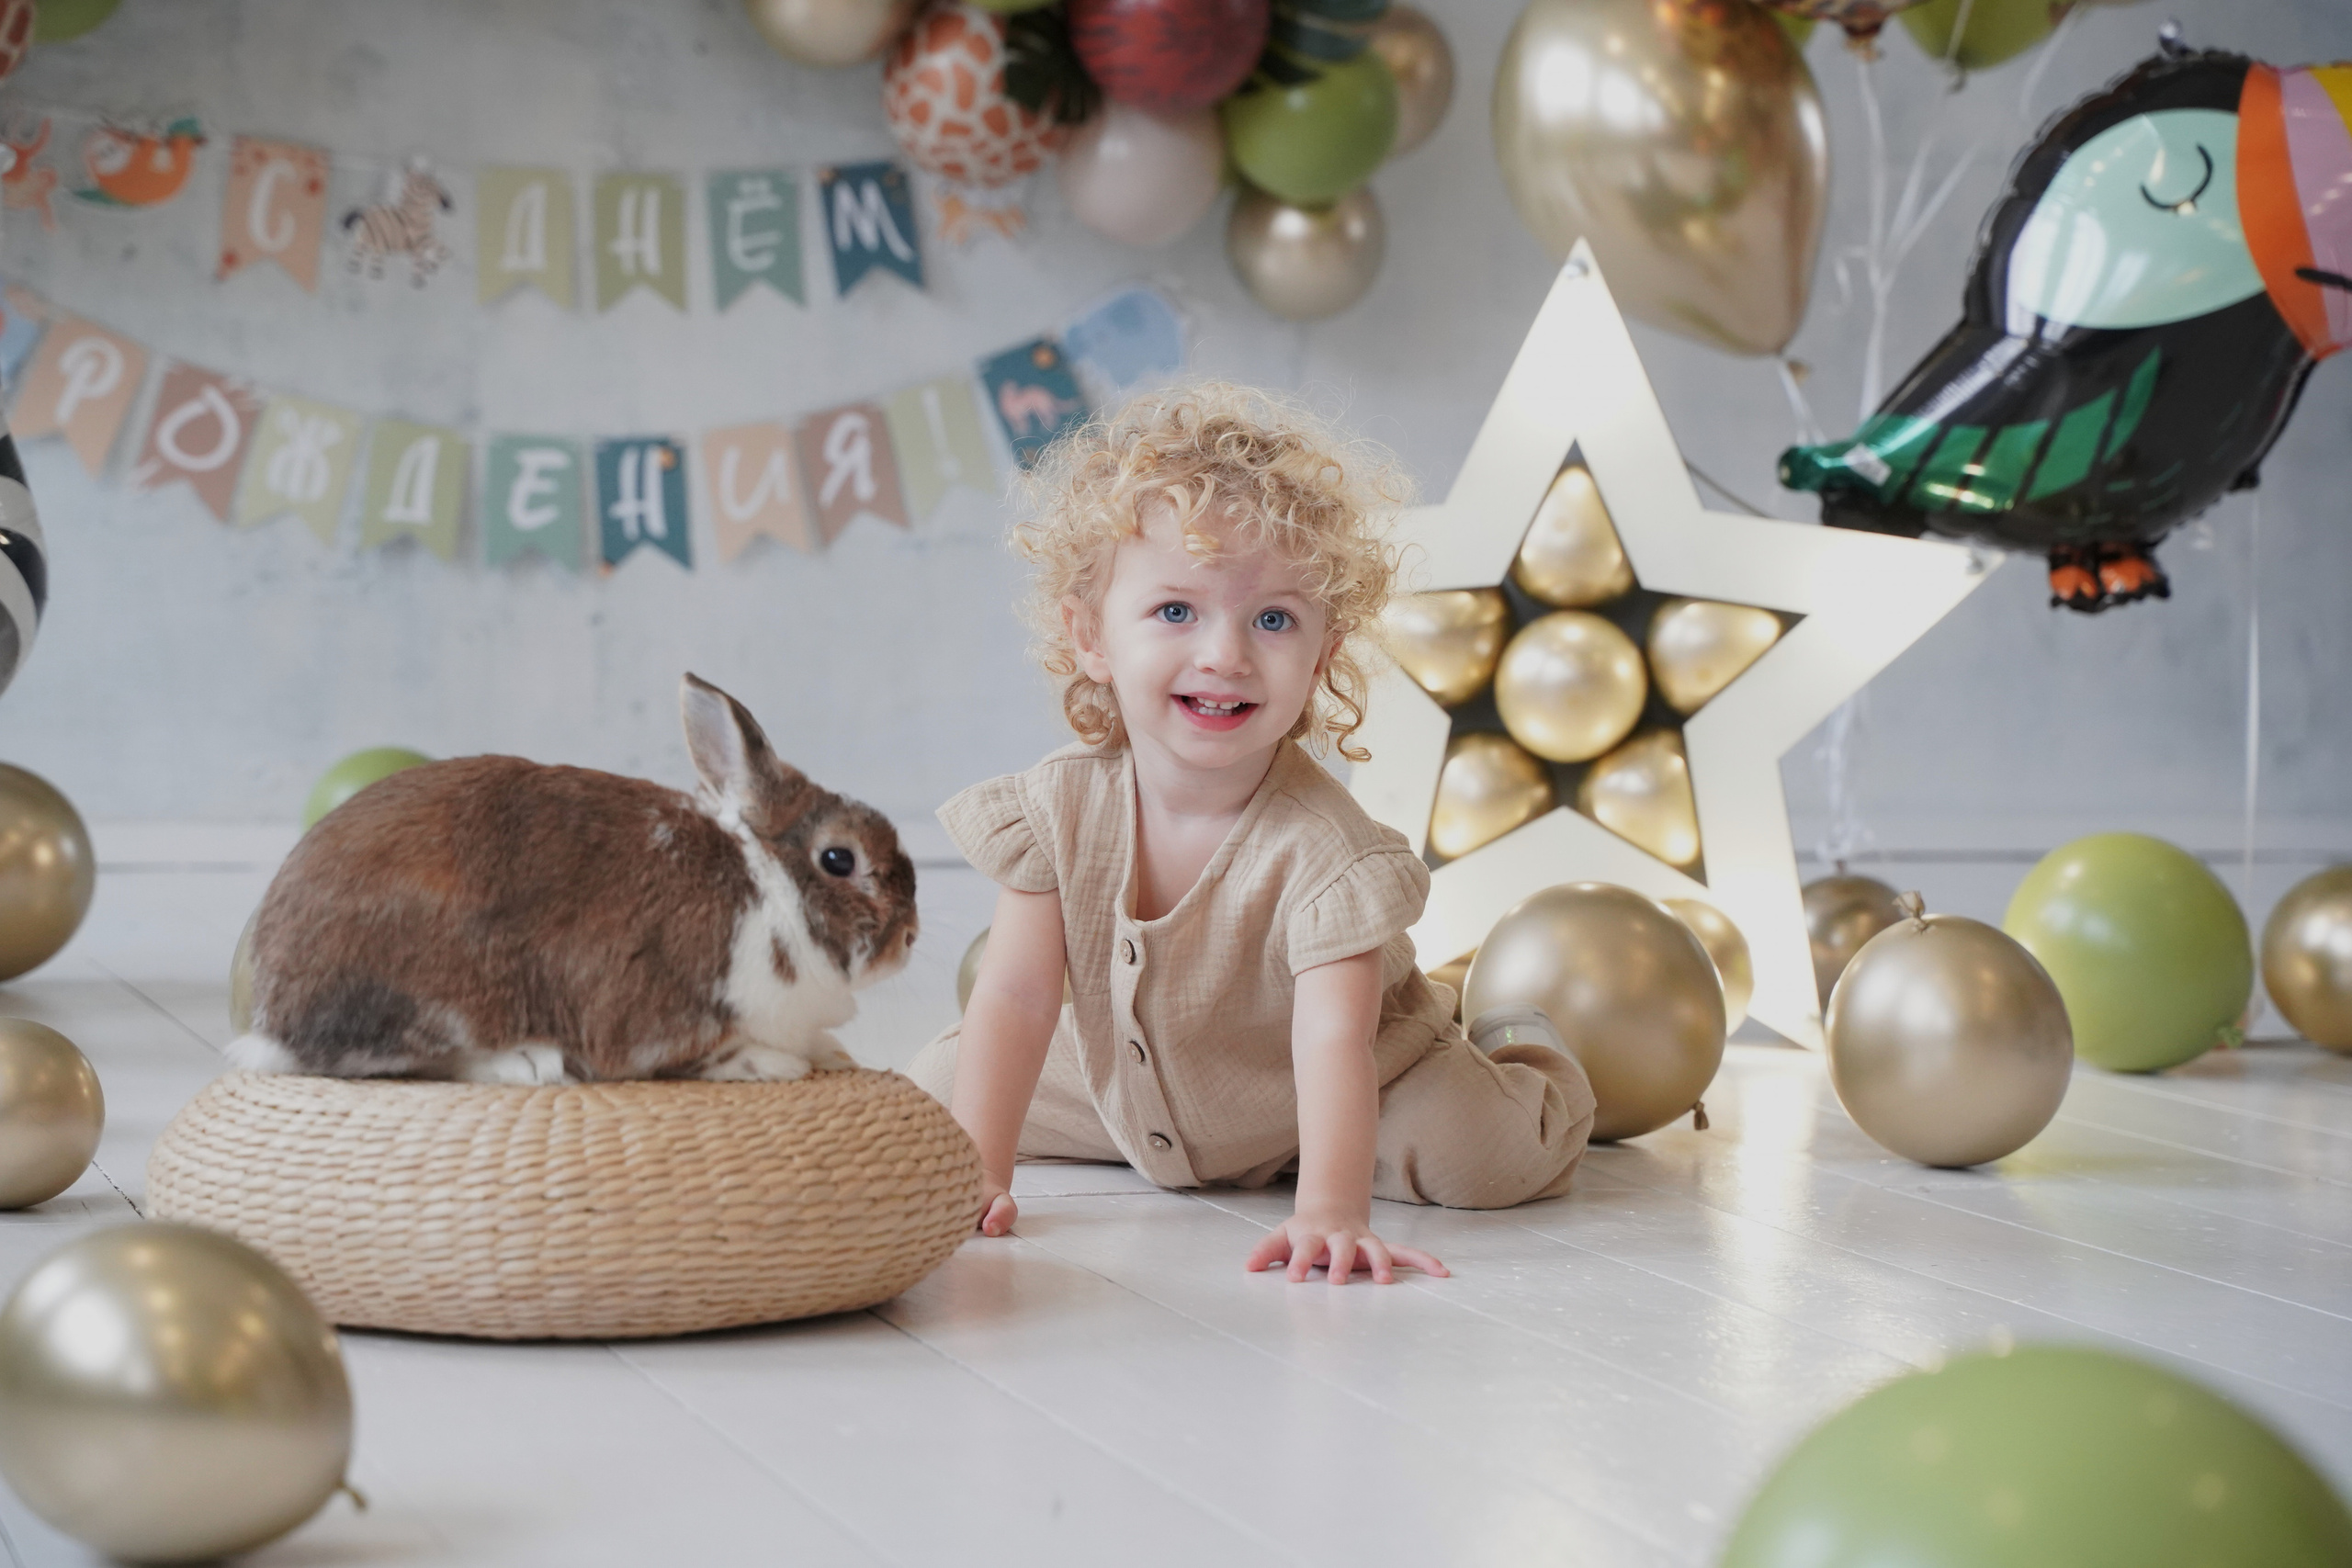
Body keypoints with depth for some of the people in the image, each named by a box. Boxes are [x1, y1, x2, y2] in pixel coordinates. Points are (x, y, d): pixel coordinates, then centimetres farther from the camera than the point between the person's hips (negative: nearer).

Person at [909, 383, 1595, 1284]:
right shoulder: (1061, 804, -22)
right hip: (1122, 1092, 4)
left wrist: (1330, 1210, -55)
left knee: (1491, 1161, -25)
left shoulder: (1319, 847, -34)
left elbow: (1334, 1041, -41)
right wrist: (977, 1174, -29)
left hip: (1296, 1110, -4)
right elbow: (1016, 997, -21)